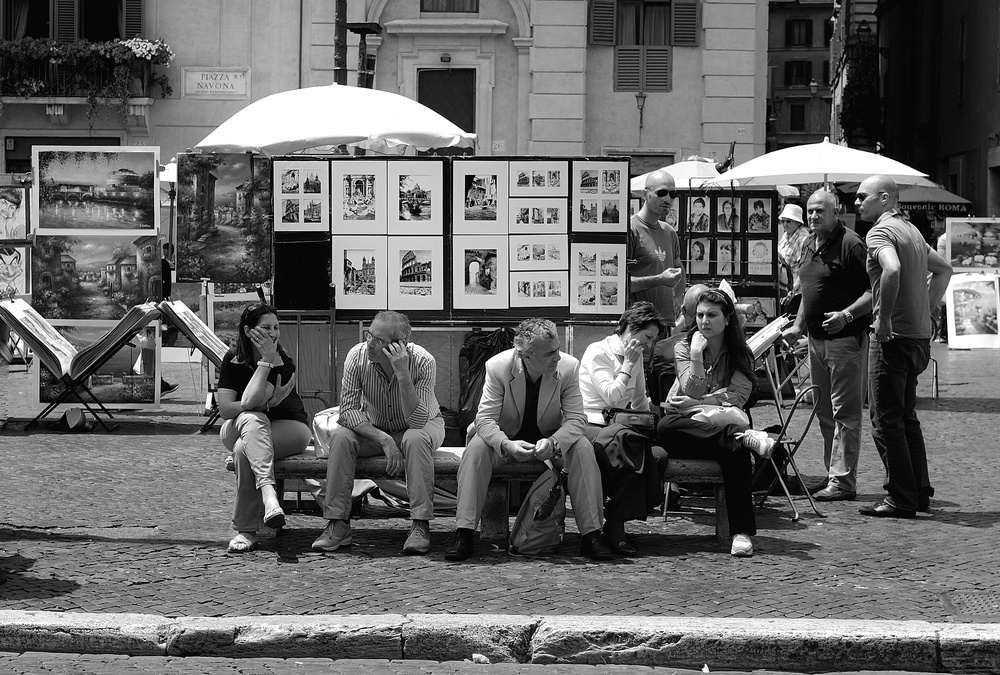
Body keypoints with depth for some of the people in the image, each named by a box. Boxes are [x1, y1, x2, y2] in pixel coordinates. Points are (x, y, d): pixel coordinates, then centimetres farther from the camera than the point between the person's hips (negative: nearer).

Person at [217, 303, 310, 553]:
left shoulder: (283, 363, -12)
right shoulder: (233, 359, -4)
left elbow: (251, 400, -27)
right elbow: (225, 408, -15)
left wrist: (266, 361, -25)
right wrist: (269, 403, -22)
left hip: (288, 427, -2)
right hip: (237, 430, 2)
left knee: (244, 450, -34)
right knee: (253, 419, -37)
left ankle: (245, 531, -35)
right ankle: (268, 490, -55)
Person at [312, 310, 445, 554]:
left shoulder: (423, 362, -29)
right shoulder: (357, 356, -22)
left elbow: (417, 421, -34)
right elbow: (348, 410, -21)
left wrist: (402, 373, -44)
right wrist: (384, 440, -34)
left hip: (423, 425, -2)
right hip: (372, 429, 2)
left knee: (415, 440, -36)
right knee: (341, 437, -27)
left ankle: (421, 526, -32)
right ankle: (338, 525, -22)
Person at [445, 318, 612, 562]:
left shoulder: (568, 366, -20)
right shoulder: (498, 367, -23)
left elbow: (576, 418, -18)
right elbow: (485, 419, -22)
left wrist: (553, 442, -39)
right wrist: (506, 445, -43)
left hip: (552, 437, 1)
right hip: (506, 438, -1)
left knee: (583, 449, -28)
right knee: (476, 448, -30)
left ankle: (591, 534, -22)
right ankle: (463, 535, -27)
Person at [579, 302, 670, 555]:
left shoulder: (636, 358, 17)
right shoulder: (597, 352, -6)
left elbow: (640, 404, 28)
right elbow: (611, 397, -18)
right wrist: (628, 364, -11)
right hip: (589, 425, -8)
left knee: (658, 455, -21)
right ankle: (614, 527, -23)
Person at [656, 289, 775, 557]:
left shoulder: (740, 354, 6)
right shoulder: (684, 347, 5)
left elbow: (738, 397, -8)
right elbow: (692, 392, -8)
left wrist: (697, 404, -16)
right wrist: (697, 357, -18)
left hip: (721, 425, 0)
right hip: (684, 428, 0)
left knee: (735, 452, -34)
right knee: (665, 428, -35)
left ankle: (742, 532, -37)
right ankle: (745, 436, -38)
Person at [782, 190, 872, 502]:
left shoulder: (851, 244, -12)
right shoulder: (809, 247, 15)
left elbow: (873, 292, -16)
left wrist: (847, 315, -28)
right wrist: (798, 326, 19)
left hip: (846, 338, -9)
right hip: (816, 338, 9)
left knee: (844, 412, -6)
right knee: (823, 411, 13)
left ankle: (843, 481, -4)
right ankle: (832, 474, 20)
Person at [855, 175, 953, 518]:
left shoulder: (880, 232, -12)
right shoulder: (912, 230, 17)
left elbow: (892, 270, -32)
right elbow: (944, 269, 29)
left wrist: (883, 318, -23)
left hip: (892, 336, -9)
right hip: (919, 335, 9)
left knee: (886, 419, -4)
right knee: (905, 416, 17)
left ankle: (901, 499, -2)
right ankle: (920, 492, 20)